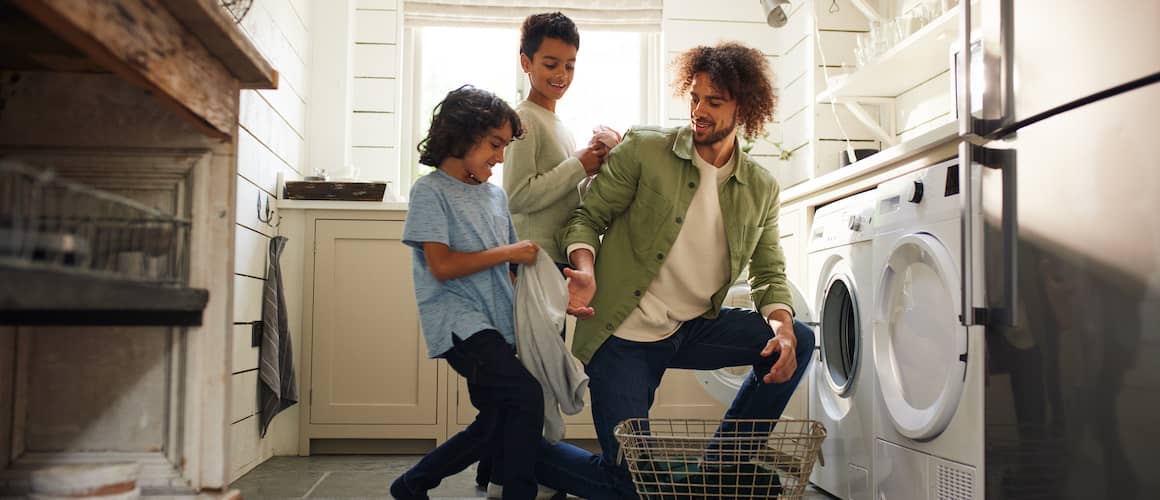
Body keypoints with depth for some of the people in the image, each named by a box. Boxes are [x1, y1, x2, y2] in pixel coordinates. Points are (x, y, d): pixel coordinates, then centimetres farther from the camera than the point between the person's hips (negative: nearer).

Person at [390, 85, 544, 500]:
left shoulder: (496, 195, 17)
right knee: (526, 395, -25)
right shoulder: (431, 190, -3)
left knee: (496, 427, 8)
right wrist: (508, 252, -10)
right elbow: (442, 266, -13)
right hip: (459, 322, -8)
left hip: (498, 323, 8)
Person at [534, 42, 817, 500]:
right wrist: (586, 271, -25)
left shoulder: (761, 189, 3)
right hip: (624, 337, -5)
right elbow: (587, 217, -4)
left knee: (798, 342, -11)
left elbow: (769, 272, 9)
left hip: (694, 329, 5)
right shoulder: (642, 149, -8)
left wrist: (781, 325, -13)